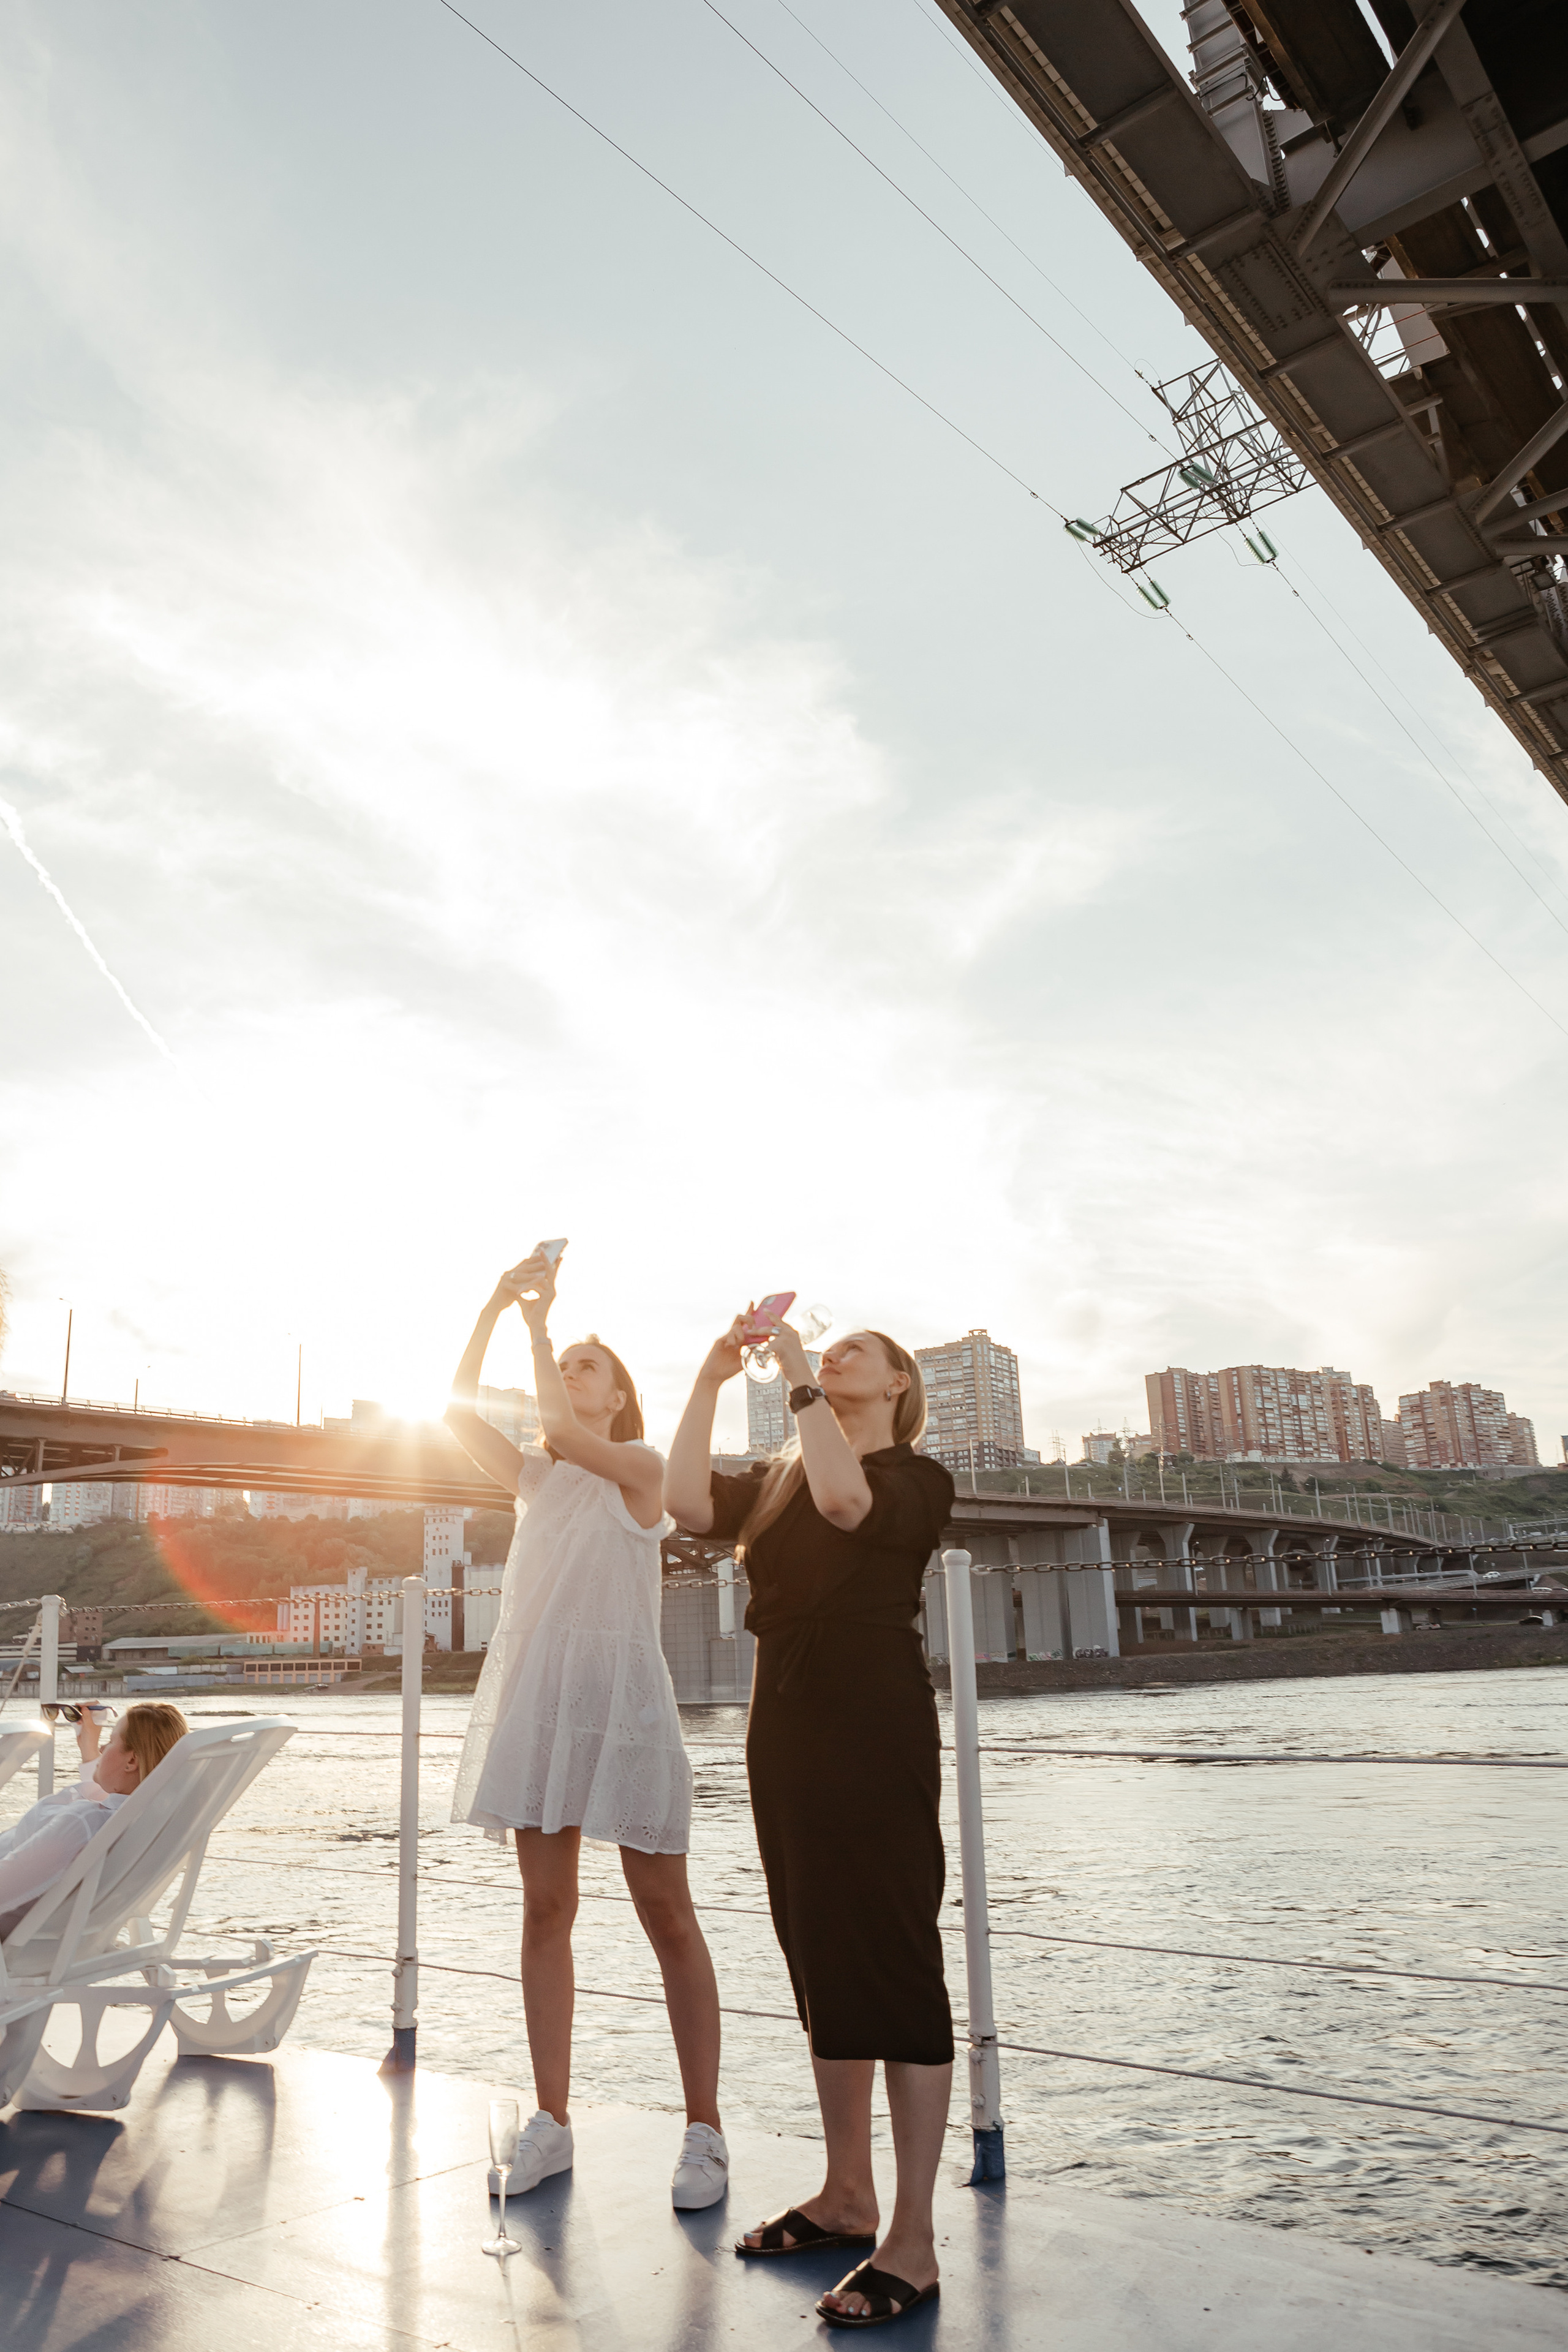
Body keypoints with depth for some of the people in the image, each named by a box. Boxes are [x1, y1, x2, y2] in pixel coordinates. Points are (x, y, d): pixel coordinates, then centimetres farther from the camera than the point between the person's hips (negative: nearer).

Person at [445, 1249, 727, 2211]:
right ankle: (552, 2121, 16)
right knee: (547, 1910, 7)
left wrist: (540, 1317, -8)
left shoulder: (641, 1468, 1)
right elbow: (459, 1412, 4)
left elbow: (564, 1428, -16)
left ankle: (705, 2130, 8)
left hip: (619, 1693, -5)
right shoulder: (535, 1477, 16)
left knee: (667, 1915, 0)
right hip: (535, 1695, 5)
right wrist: (496, 1308, -4)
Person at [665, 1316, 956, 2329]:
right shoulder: (778, 1483, 15)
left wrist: (802, 1380, -21)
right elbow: (689, 1503, -4)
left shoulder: (917, 1478, -2)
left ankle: (913, 2244, 4)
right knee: (822, 1963, 14)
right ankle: (847, 2197, 28)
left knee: (897, 1964, -4)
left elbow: (845, 1498, -26)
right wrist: (710, 1382, -7)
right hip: (786, 1727, 7)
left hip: (876, 1730, -6)